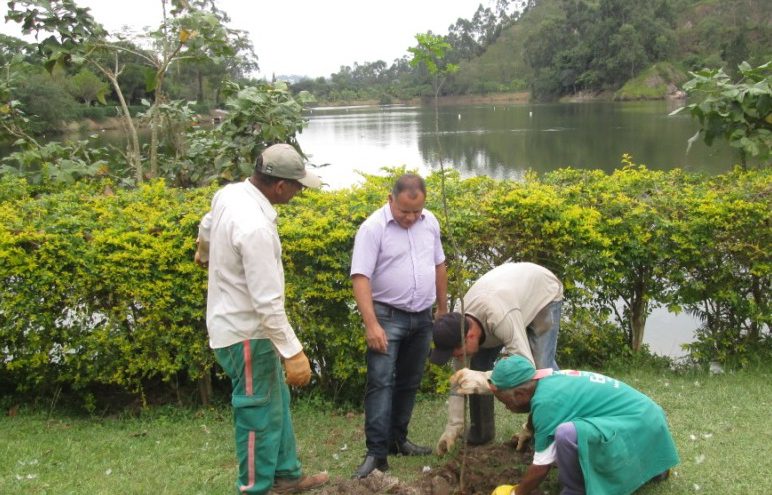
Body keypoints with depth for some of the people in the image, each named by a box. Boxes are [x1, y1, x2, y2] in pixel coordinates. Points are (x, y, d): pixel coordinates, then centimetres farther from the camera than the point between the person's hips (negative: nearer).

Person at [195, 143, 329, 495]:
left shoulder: (230, 194, -1)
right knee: (259, 412, 4)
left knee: (277, 401, 19)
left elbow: (206, 227, 23)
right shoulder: (255, 227, -31)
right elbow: (267, 302, -30)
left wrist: (204, 254, 45)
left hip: (236, 322, 10)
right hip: (246, 332, -10)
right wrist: (293, 352, -24)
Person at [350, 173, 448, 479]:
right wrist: (371, 324, -26)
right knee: (381, 382, -10)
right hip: (388, 316, -5)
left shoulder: (430, 223, 3)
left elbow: (439, 266, 14)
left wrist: (443, 309, 15)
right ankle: (376, 452, -8)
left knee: (409, 382, 12)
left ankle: (397, 439, 24)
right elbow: (360, 278, -19)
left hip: (422, 317, 6)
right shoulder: (373, 228, -15)